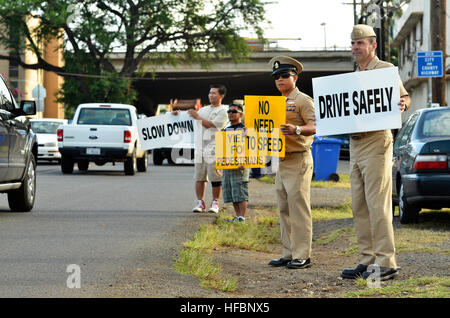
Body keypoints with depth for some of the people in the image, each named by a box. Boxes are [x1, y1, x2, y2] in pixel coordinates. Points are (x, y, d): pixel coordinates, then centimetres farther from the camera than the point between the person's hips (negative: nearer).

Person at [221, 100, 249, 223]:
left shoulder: (245, 129, -3)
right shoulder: (226, 130, 17)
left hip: (240, 166, -7)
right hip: (227, 165, 7)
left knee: (240, 192, -8)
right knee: (230, 193, 7)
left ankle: (242, 217, -6)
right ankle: (237, 216, 14)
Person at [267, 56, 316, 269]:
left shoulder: (303, 100, -6)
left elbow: (315, 126, -17)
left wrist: (296, 129, -35)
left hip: (298, 160, -9)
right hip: (281, 161, 9)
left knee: (298, 207, -10)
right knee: (284, 209, 10)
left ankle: (302, 256, -9)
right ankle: (288, 254, 15)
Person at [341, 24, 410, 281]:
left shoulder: (385, 69, -2)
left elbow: (404, 97, -9)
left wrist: (403, 104, -31)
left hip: (376, 142, -8)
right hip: (355, 143, 8)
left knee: (377, 204, -11)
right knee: (360, 207, 8)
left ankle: (386, 262, -10)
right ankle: (368, 260, 12)